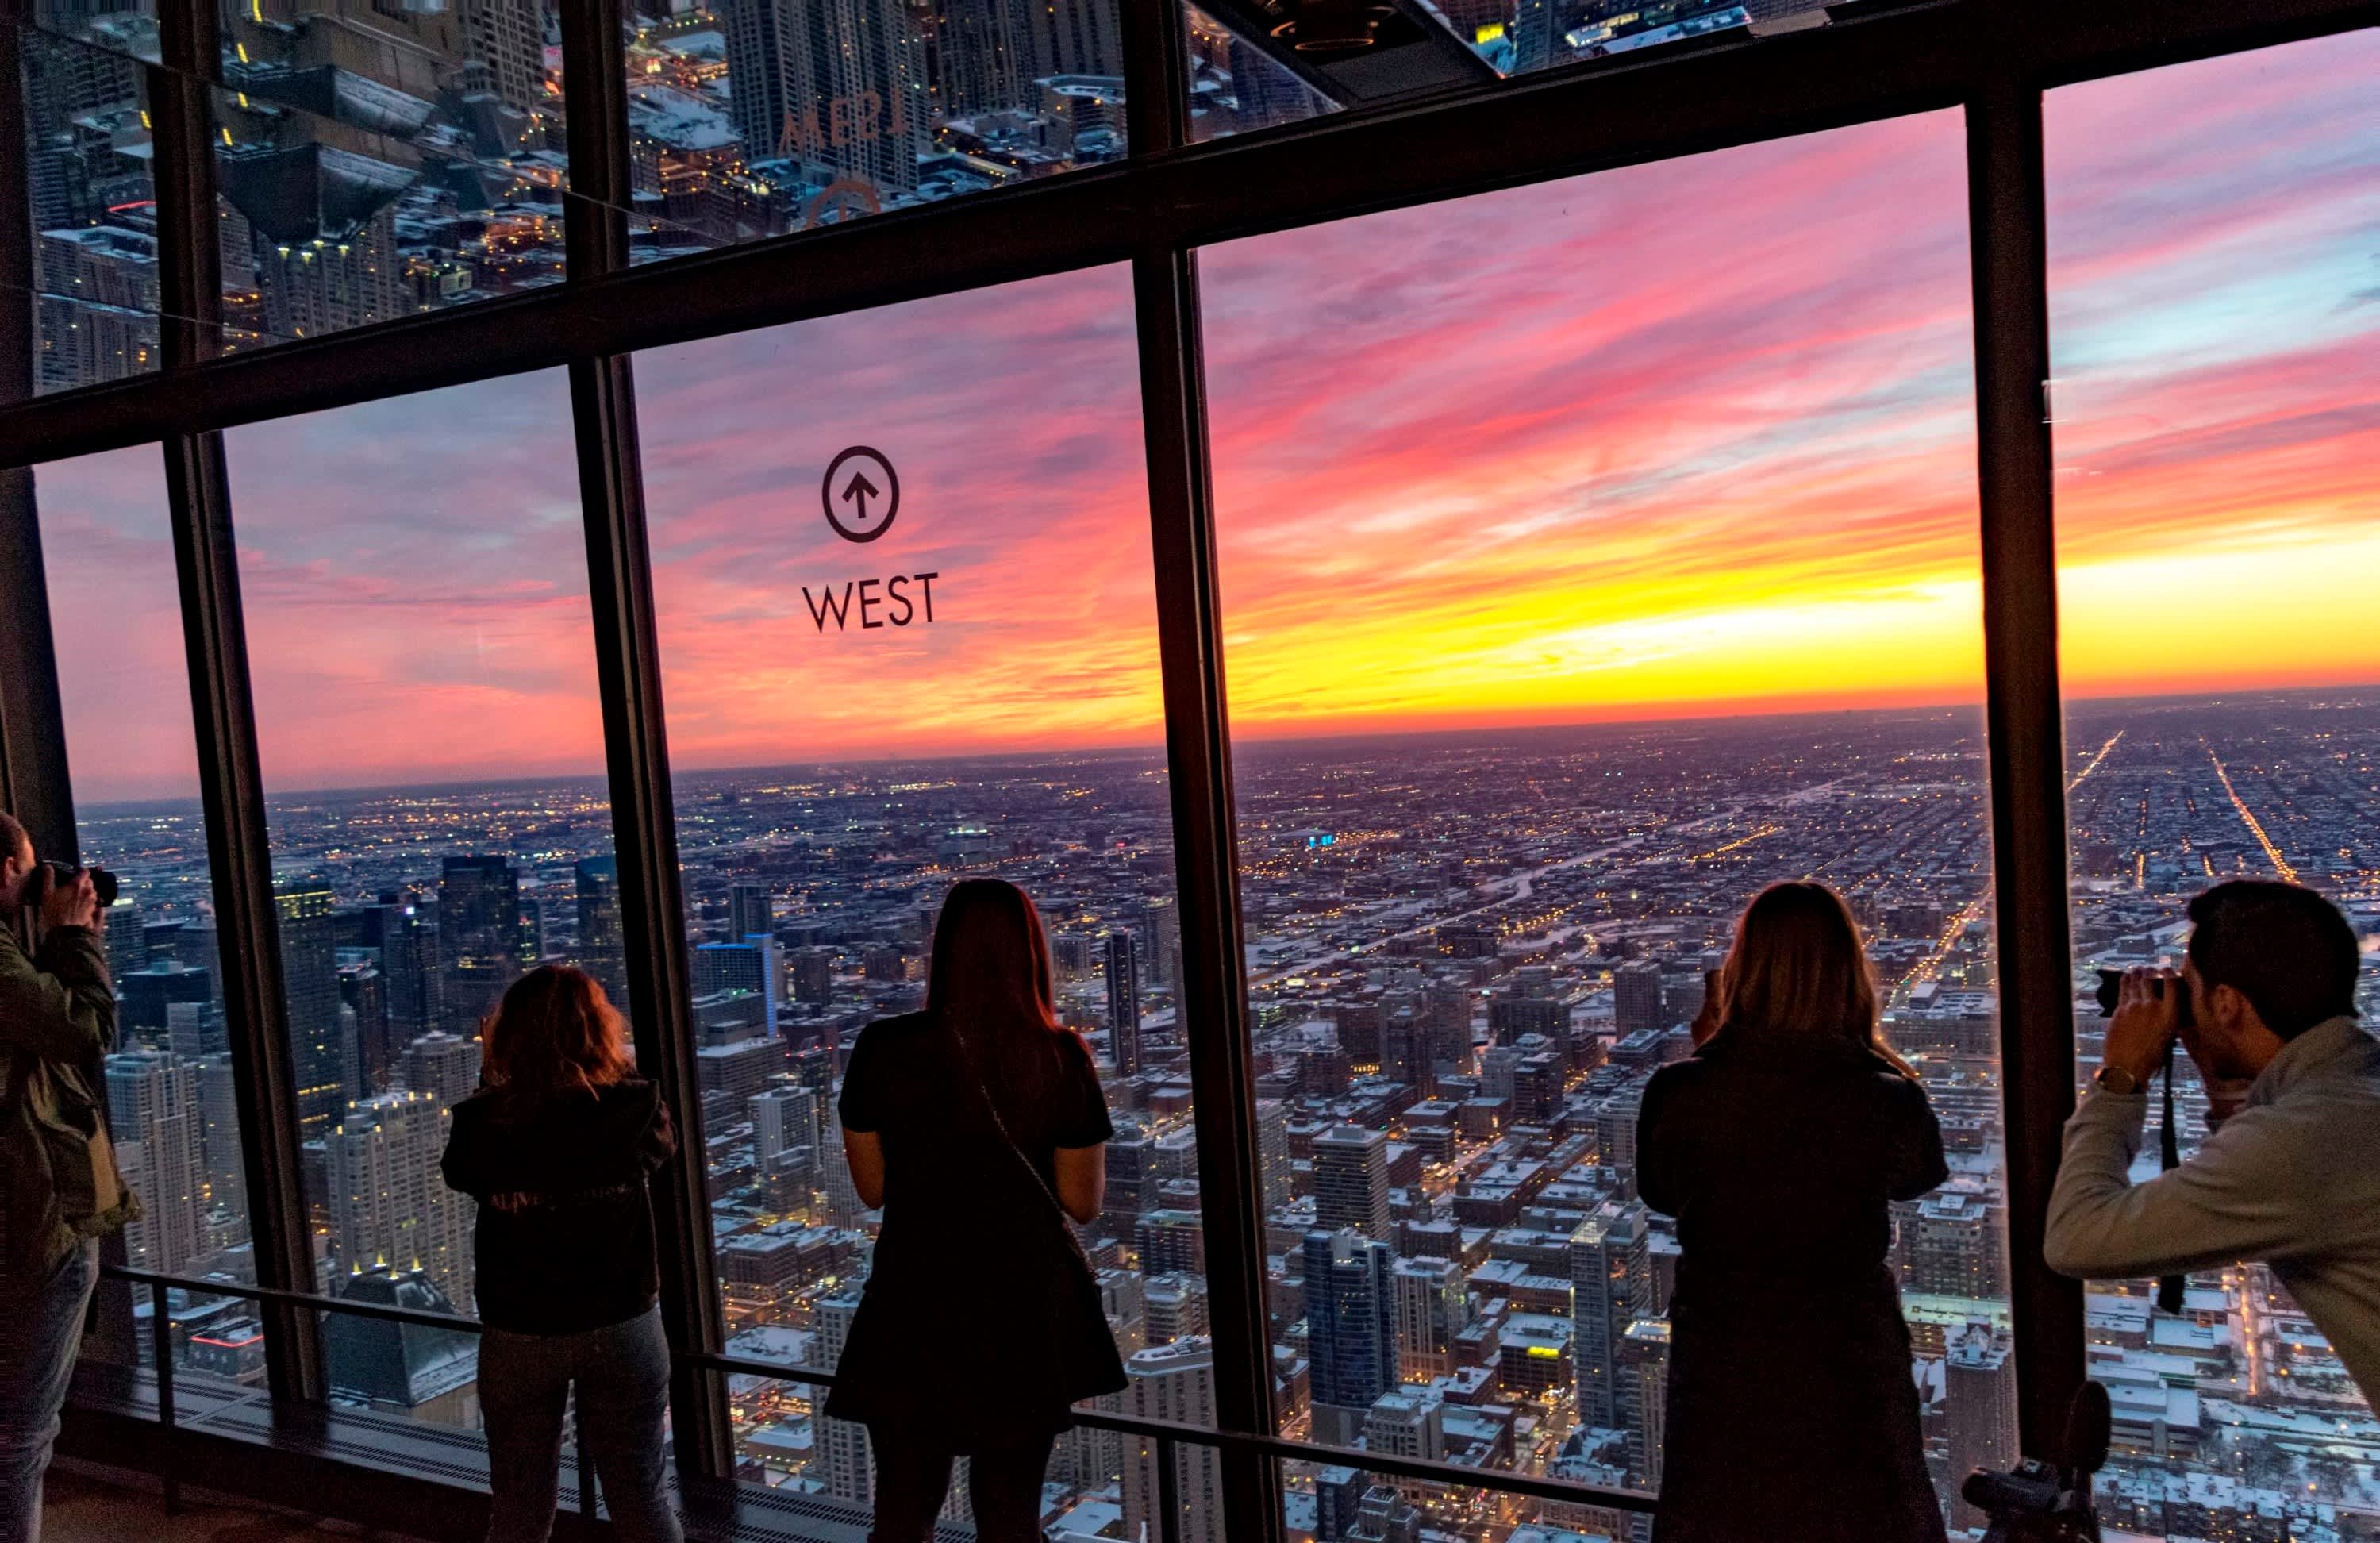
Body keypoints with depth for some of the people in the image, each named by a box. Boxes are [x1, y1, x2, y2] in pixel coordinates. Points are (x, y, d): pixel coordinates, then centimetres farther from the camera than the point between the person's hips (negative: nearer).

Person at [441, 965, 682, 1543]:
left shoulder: (484, 1120, -13)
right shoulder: (634, 1108, -14)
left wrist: (490, 1078, 11)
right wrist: (619, 1065, 14)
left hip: (518, 1335, 1)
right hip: (623, 1327, 0)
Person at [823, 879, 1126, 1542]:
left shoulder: (883, 1048, -11)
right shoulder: (1061, 1057, -11)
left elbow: (873, 1186, -1)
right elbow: (1083, 1202, -4)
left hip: (915, 1305, 0)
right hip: (1030, 1307, 1)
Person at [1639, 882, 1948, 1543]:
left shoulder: (1678, 1092, -20)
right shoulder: (1888, 1100, -19)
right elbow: (1920, 1173, 4)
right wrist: (1880, 1064, 9)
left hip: (1722, 1366, 0)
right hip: (1850, 1364, 0)